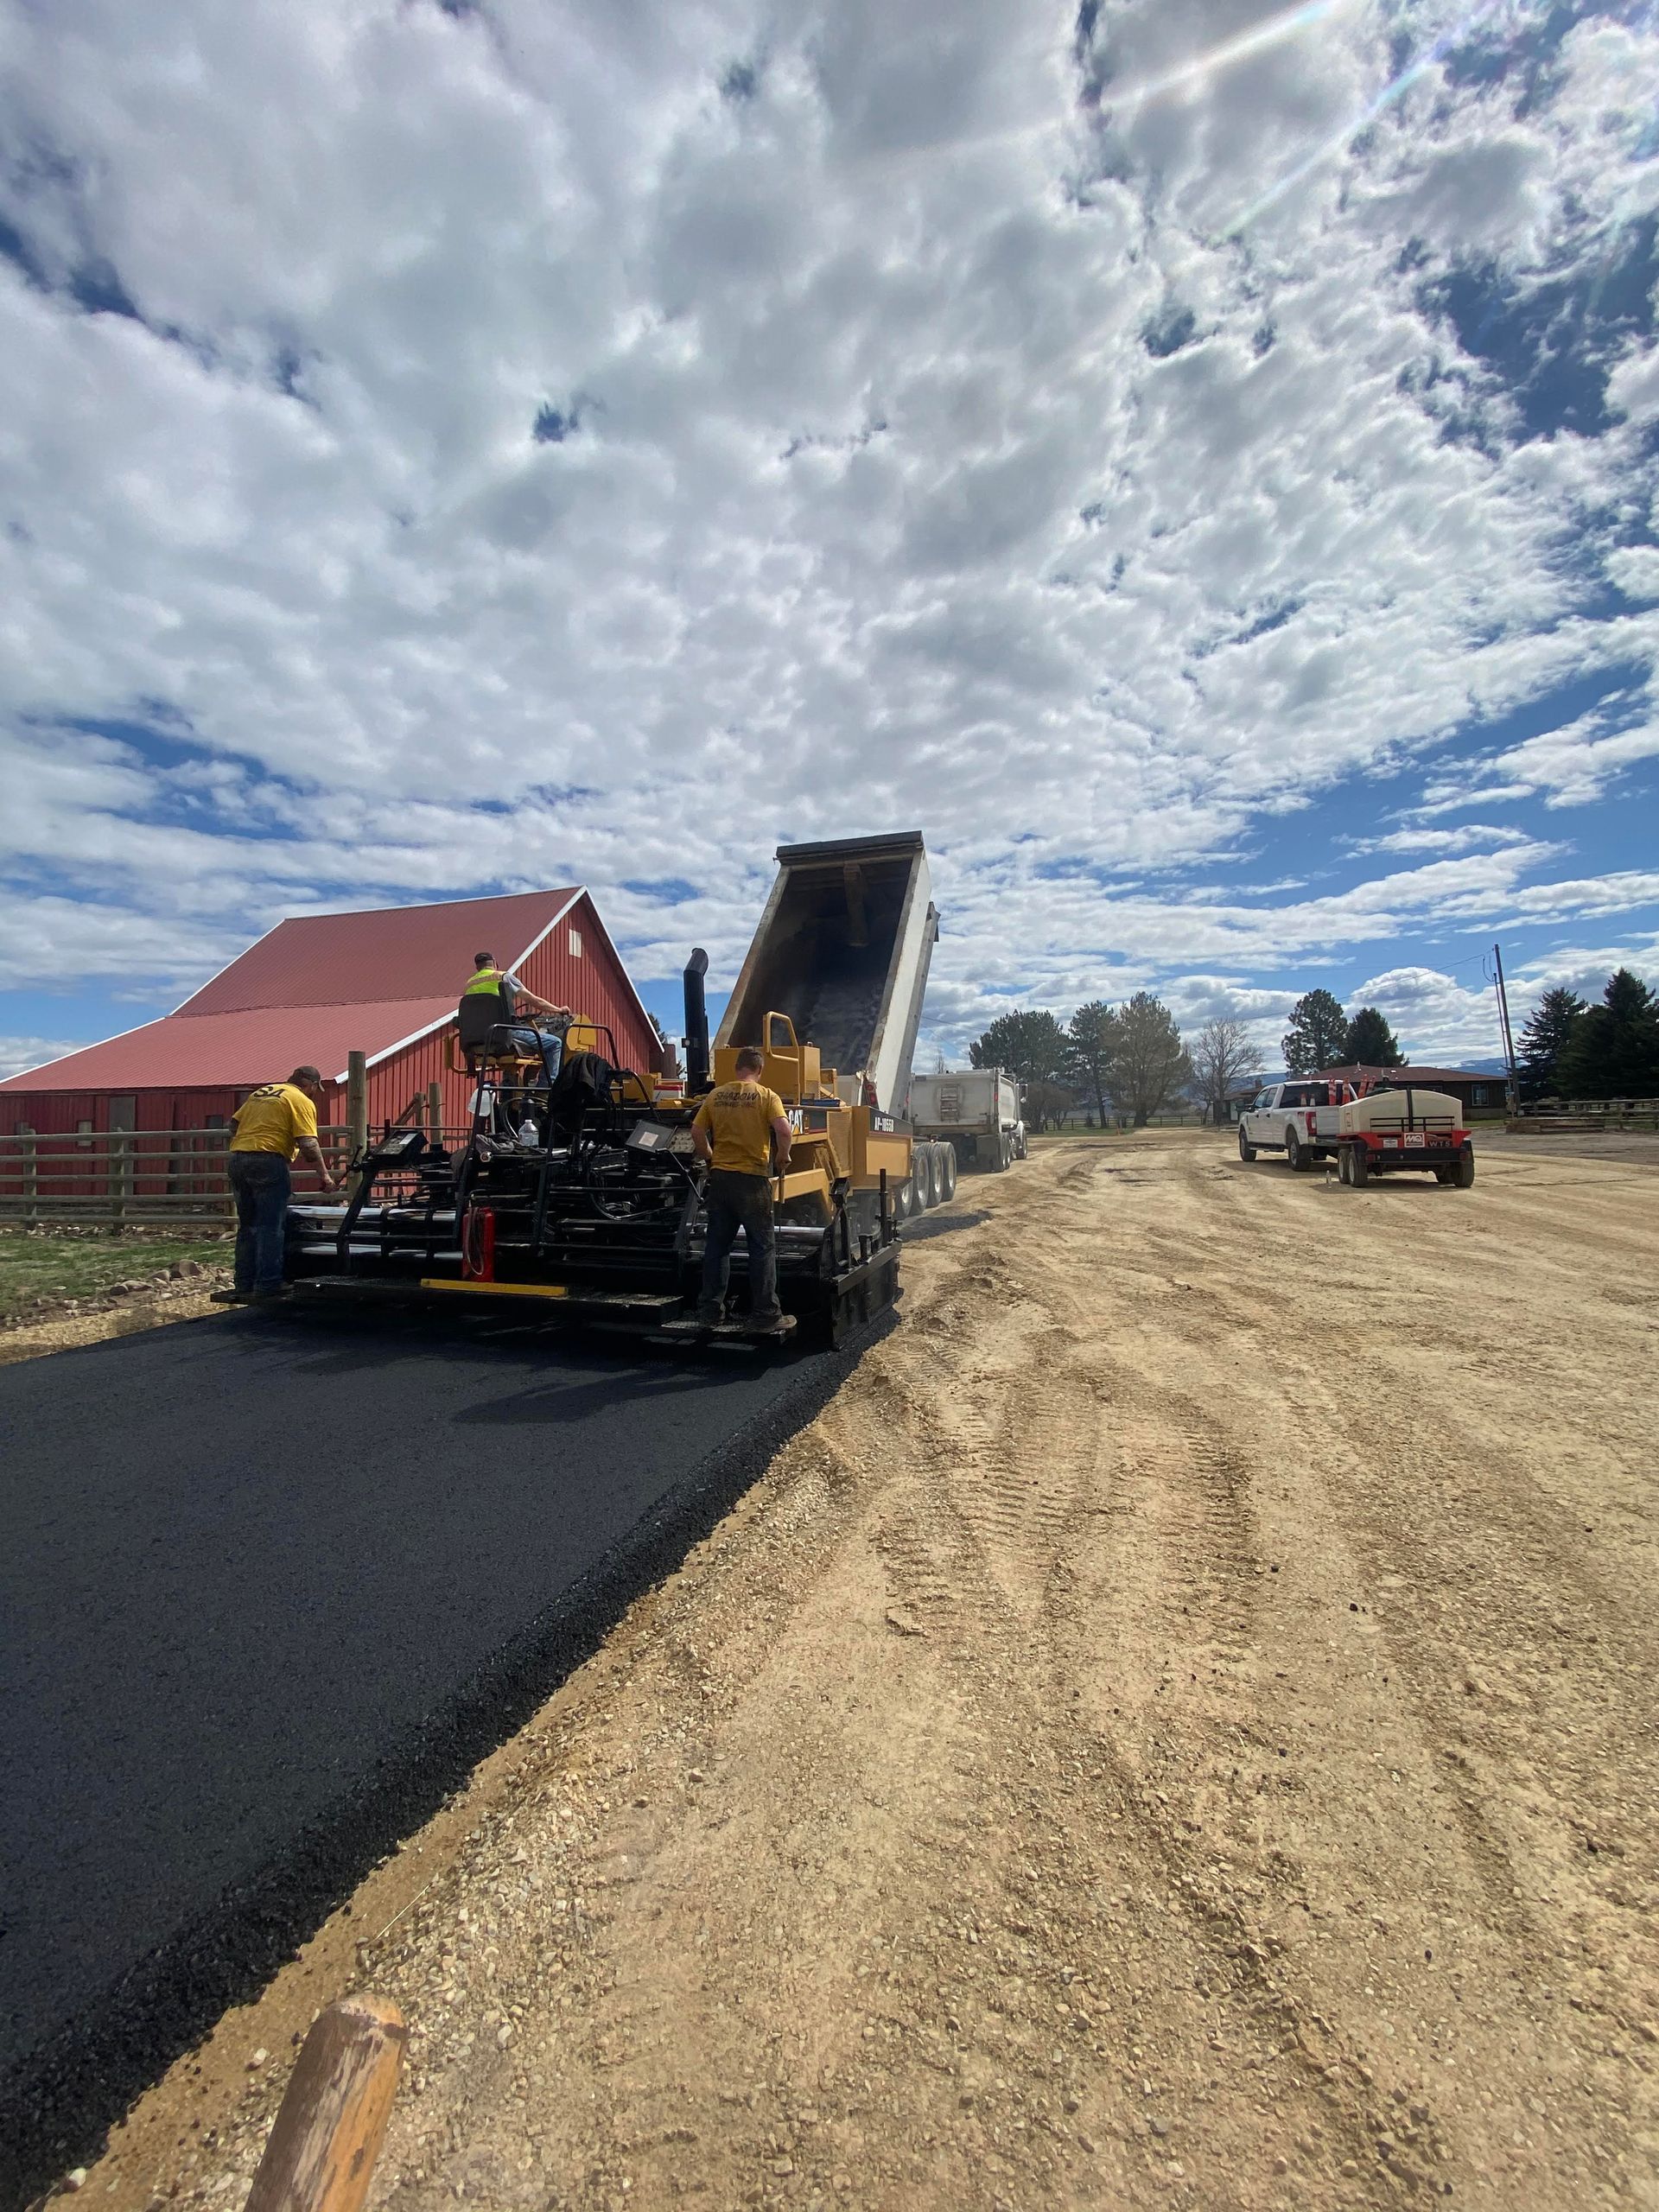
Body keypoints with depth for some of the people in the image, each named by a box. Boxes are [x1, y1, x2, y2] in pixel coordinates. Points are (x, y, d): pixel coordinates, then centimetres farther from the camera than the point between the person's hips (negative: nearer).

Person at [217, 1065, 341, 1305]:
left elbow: (235, 1121, 20)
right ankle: (268, 1285, -2)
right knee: (271, 1227, -2)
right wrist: (325, 1175, -8)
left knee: (247, 1226, 15)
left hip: (237, 1158, 8)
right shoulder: (302, 1102, -2)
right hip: (268, 1161, -7)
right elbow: (308, 1144, -11)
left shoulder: (260, 1092, 22)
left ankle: (244, 1285, 20)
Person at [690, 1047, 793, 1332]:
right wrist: (783, 1156, -1)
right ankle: (764, 1314, 9)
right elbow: (783, 1130, -18)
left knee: (717, 1245, 12)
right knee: (762, 1247, 6)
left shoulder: (716, 1095, 6)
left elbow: (696, 1132, 6)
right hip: (752, 1180, -4)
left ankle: (710, 1312, 16)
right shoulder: (766, 1096, -5)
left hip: (720, 1178, 4)